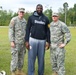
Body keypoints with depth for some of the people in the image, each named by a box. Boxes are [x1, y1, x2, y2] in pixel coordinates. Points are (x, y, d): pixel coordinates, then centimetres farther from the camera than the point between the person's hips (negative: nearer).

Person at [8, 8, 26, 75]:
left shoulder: (25, 21, 10)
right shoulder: (14, 20, -7)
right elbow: (11, 31, -10)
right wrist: (12, 41, -15)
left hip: (23, 42, 6)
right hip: (16, 42, -6)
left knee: (21, 57, 12)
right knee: (15, 58, -2)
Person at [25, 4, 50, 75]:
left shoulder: (45, 19, 9)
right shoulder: (31, 17, 3)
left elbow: (47, 31, 10)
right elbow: (27, 29, 2)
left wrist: (48, 41, 3)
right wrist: (26, 41, -6)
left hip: (42, 41, 2)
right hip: (33, 40, -2)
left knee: (41, 58, 7)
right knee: (31, 57, 1)